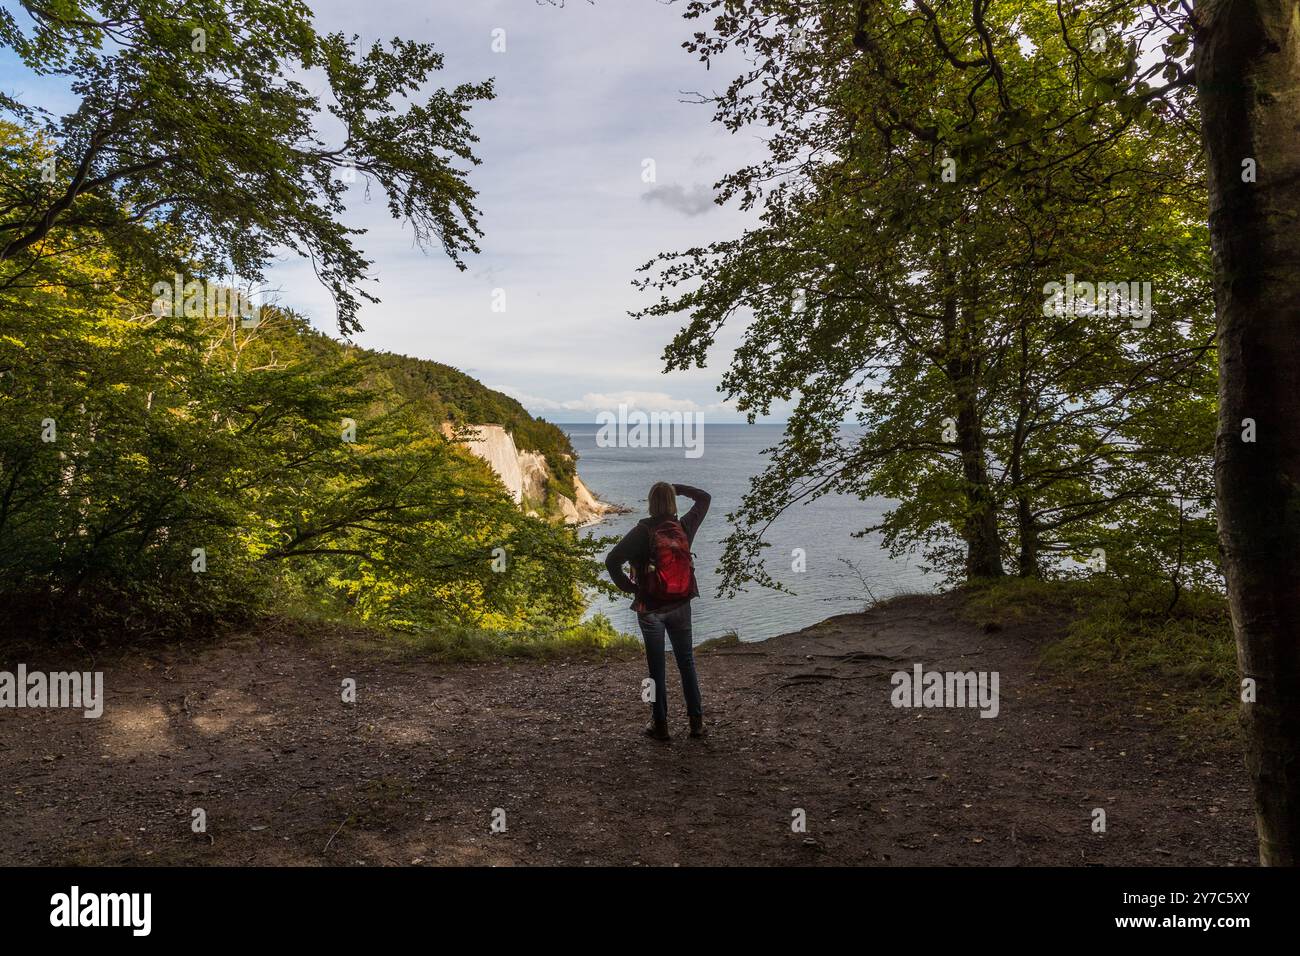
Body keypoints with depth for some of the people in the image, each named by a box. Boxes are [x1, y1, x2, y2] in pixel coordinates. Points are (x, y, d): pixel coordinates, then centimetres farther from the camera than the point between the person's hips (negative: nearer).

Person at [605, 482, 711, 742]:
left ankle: (660, 725, 12)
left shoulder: (643, 531, -14)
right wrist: (676, 488, 11)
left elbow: (612, 561, -21)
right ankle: (696, 721, 16)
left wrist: (629, 587, -8)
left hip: (650, 607, -3)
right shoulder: (684, 527, -4)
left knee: (657, 667, 7)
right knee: (686, 662, 14)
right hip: (681, 605, 3)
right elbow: (703, 498, 14)